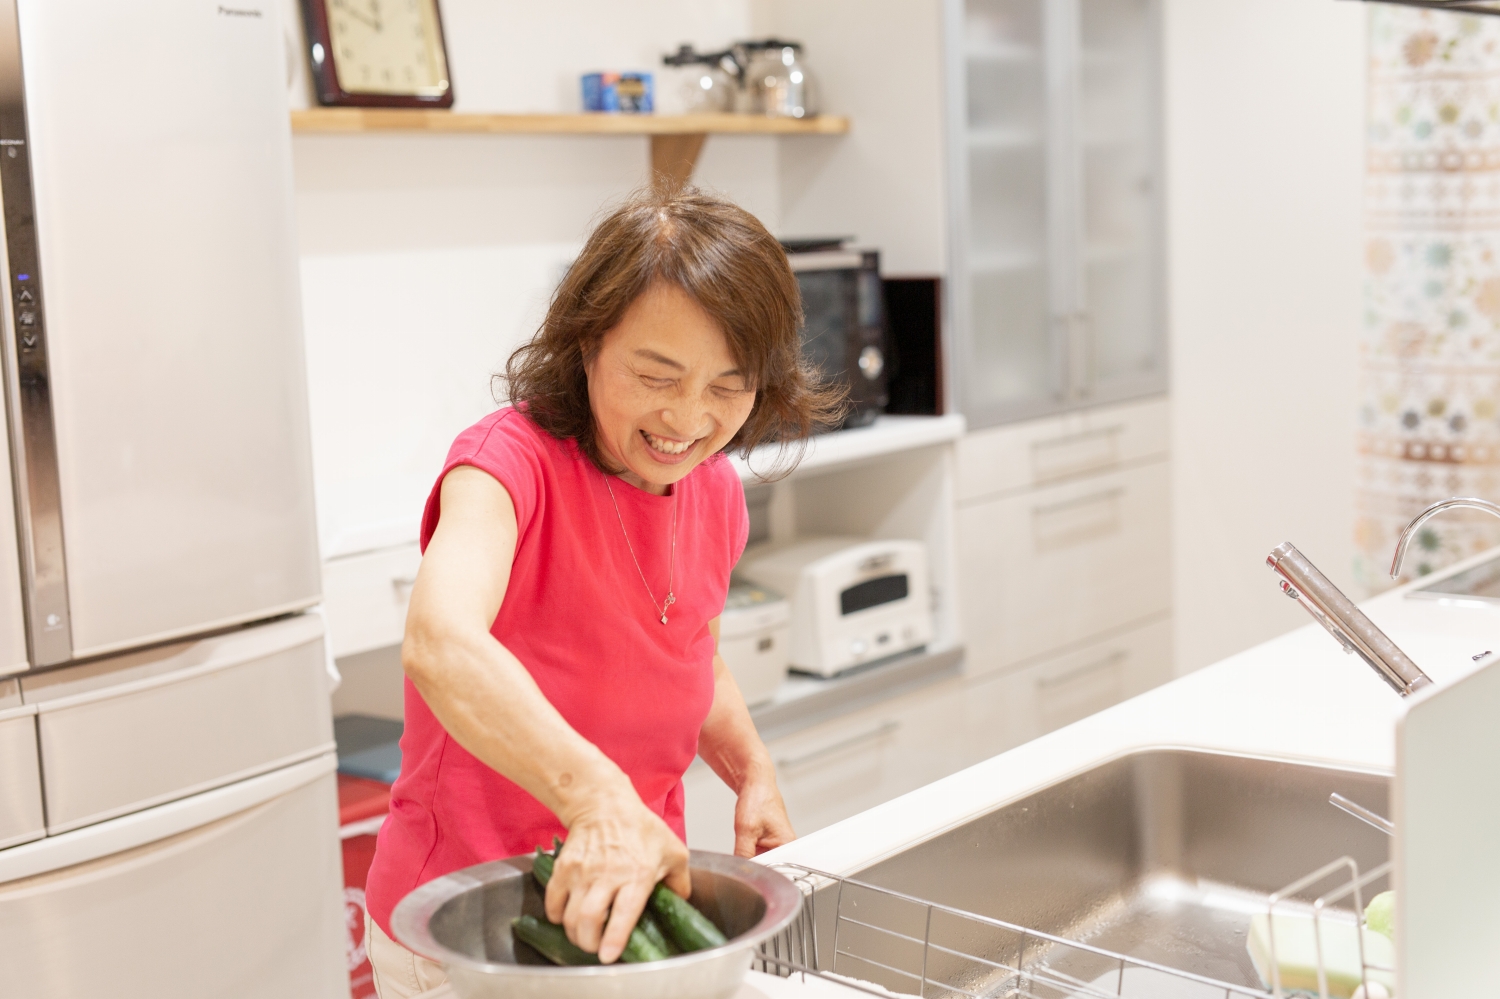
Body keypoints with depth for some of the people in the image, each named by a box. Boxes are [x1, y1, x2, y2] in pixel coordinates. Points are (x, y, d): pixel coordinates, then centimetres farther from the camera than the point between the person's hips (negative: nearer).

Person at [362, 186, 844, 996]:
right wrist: (595, 798, -54)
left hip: (629, 904, 6)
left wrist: (752, 773, 1)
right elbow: (441, 644, -42)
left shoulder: (716, 496, -2)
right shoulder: (512, 460, -22)